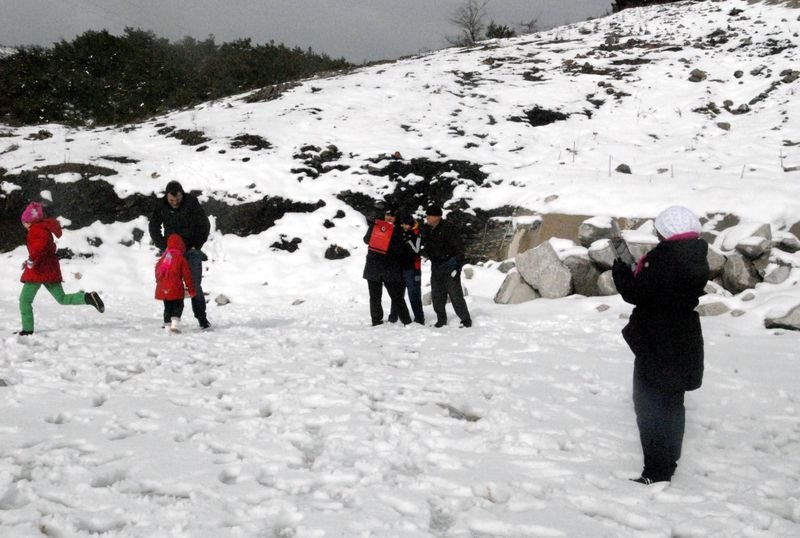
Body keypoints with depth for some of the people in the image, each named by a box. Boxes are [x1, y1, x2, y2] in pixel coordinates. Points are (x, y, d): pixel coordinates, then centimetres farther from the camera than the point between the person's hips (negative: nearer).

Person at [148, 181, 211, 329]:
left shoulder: (192, 203, -10)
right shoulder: (160, 206, -4)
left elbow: (204, 225, -3)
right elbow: (154, 228, 7)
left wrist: (196, 246, -7)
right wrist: (164, 247, -3)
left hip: (191, 250, -2)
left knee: (195, 285, -4)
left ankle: (202, 318, 2)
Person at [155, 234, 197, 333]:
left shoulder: (163, 257, 9)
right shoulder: (181, 259, -7)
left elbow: (157, 272, 17)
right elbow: (187, 276, -4)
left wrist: (159, 282, 32)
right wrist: (191, 290, 3)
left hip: (163, 289, 5)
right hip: (175, 289, -5)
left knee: (167, 307, 14)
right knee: (178, 306, 7)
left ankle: (168, 326, 13)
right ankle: (175, 324, -9)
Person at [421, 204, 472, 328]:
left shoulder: (447, 228, -15)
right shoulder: (428, 230, 8)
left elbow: (458, 246, -17)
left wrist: (457, 262, -21)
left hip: (449, 266, -8)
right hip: (436, 266, 8)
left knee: (455, 294, -7)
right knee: (436, 295, 11)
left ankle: (466, 320, 0)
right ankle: (441, 320, 23)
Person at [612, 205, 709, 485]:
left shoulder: (665, 260, -24)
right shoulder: (696, 260, 3)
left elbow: (635, 293, -20)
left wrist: (620, 266, -5)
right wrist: (641, 270, 2)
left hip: (657, 348, -8)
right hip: (684, 344, 8)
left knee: (652, 408, 1)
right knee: (672, 404, 20)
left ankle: (657, 472, 4)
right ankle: (669, 461, 32)